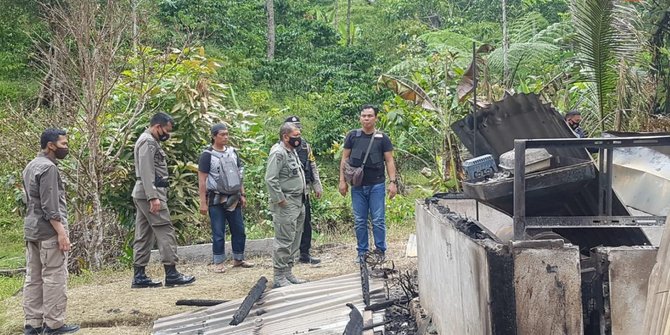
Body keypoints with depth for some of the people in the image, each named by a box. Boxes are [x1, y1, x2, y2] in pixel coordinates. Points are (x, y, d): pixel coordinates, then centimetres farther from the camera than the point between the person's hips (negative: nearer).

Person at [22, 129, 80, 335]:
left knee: (33, 278, 8)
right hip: (48, 231, -9)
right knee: (54, 278, -4)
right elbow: (50, 206, -19)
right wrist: (61, 232, -20)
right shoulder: (48, 167, -14)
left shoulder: (31, 166, 16)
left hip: (31, 230, 9)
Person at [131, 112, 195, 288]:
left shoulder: (149, 141, 22)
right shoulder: (148, 141, -11)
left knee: (144, 235, 8)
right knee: (165, 231, -9)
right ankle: (171, 274, -9)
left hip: (142, 195, 11)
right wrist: (153, 197, -25)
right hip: (150, 193, -11)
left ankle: (139, 276, 9)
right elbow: (146, 172, -20)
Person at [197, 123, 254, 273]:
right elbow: (202, 180, -8)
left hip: (233, 198, 5)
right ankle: (218, 263, 11)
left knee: (239, 230, 9)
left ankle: (238, 259, 22)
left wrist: (242, 195, 11)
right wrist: (203, 202, -12)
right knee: (218, 233, 0)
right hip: (216, 199, -5)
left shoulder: (232, 152, 10)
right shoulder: (207, 155, -7)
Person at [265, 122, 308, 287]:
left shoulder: (292, 151, 17)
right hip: (286, 205, -10)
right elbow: (270, 179, -21)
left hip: (298, 203, 10)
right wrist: (280, 200, -19)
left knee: (294, 240, 14)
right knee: (284, 241, -7)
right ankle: (279, 278, -3)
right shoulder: (278, 153, -14)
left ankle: (288, 273, 23)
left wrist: (303, 194, 16)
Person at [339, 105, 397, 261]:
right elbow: (345, 159, 8)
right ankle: (362, 251, 16)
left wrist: (392, 182, -6)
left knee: (378, 220, -1)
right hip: (357, 185, 2)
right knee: (359, 221, 7)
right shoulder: (352, 136, 5)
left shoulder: (382, 138, 3)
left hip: (377, 185, -1)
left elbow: (389, 161, 3)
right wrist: (342, 181, 2)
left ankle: (380, 250, 10)